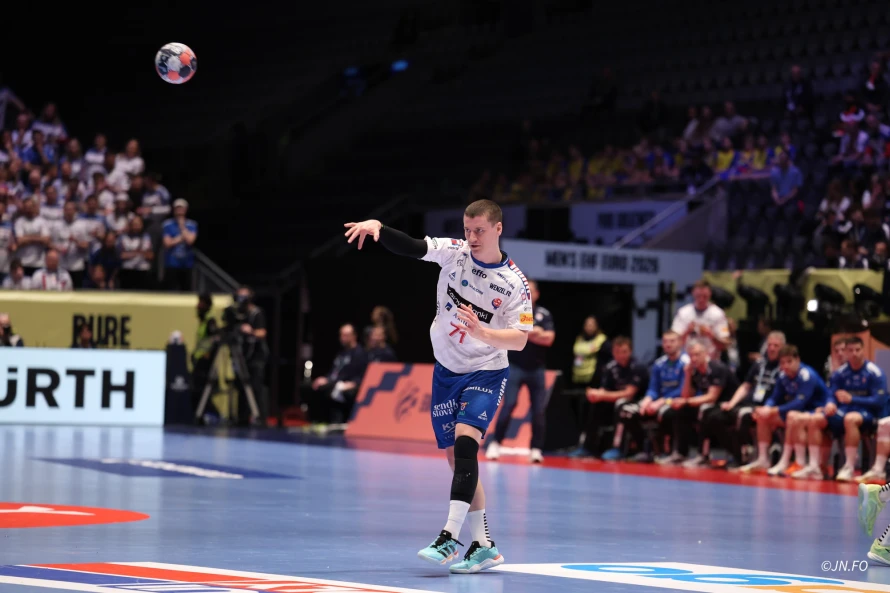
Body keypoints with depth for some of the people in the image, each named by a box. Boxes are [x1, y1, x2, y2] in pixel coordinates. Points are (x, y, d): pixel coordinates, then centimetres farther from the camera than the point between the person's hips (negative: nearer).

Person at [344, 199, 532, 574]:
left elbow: (520, 339, -17)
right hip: (446, 370, 5)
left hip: (485, 372, -5)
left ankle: (450, 537, -28)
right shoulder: (454, 252, -6)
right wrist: (377, 227, -35)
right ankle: (483, 547, 14)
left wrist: (481, 332, -34)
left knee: (465, 440, -25)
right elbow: (409, 246, -16)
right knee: (456, 457, 6)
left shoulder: (515, 283, -14)